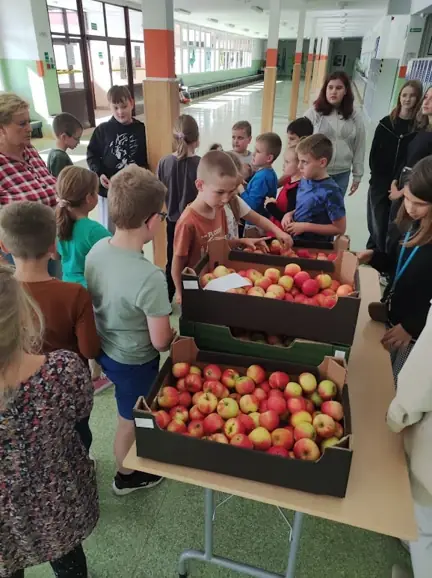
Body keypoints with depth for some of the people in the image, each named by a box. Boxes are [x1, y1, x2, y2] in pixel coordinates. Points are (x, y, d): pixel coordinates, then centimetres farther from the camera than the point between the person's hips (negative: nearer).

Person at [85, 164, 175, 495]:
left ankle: (130, 458, 59)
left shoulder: (97, 249, -12)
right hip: (134, 363, -7)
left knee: (129, 414, 32)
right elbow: (160, 342, -25)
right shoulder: (150, 277, -34)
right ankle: (127, 477, 48)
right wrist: (175, 336, -4)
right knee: (131, 421, 20)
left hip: (104, 350, 7)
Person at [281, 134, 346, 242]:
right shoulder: (304, 181, 3)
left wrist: (306, 226, -17)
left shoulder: (330, 192, -17)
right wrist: (290, 214, 0)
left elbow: (340, 228, -14)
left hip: (316, 247, -6)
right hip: (295, 240, 6)